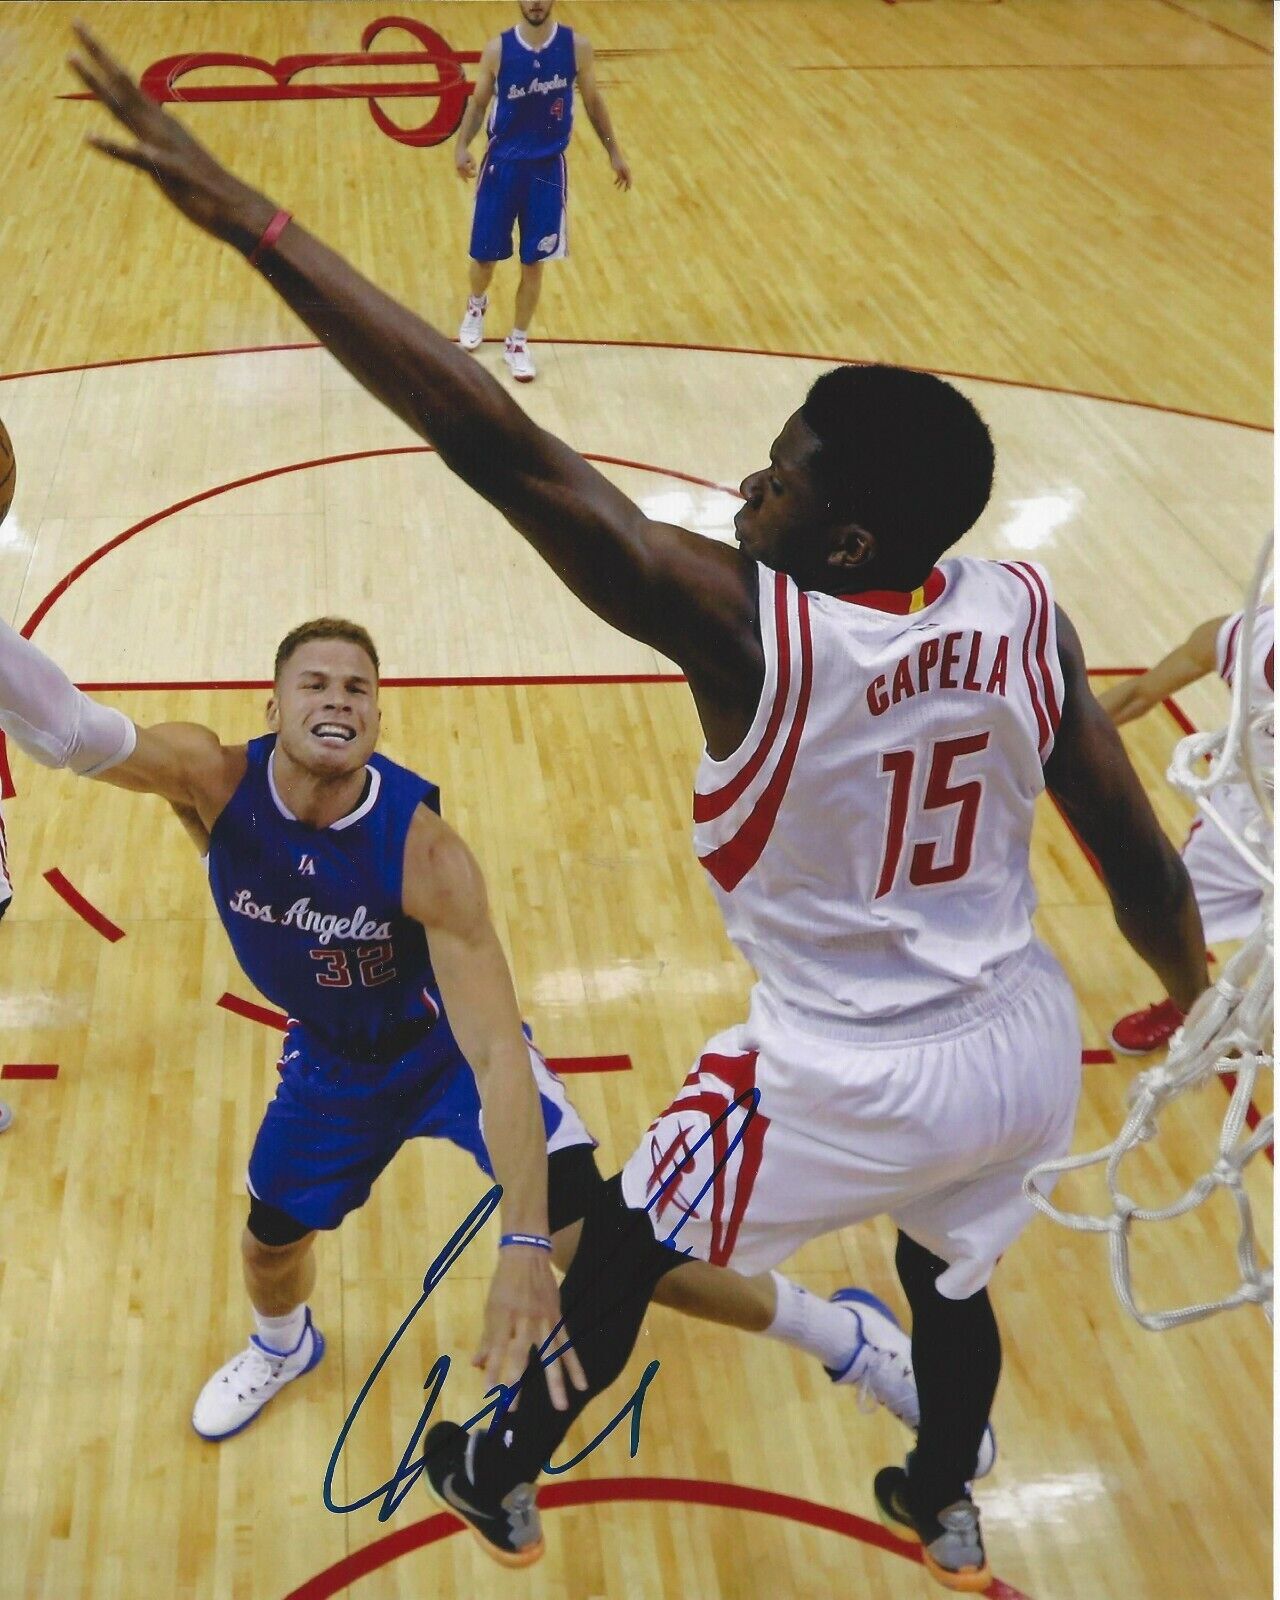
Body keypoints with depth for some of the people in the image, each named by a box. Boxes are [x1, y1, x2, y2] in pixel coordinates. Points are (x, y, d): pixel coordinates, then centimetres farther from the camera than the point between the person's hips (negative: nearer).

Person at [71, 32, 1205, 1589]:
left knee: (617, 1250, 23)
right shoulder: (1030, 615, -14)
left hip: (852, 1085, -4)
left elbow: (499, 448, -37)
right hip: (1023, 1049, 5)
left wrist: (248, 218, -37)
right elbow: (1144, 866, -4)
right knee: (950, 1276, 34)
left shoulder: (749, 627, -30)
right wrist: (1192, 1001, 18)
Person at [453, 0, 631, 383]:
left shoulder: (576, 47, -7)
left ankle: (517, 344, 21)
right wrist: (462, 144, -16)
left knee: (533, 263, 4)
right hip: (502, 163, 0)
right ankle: (476, 305, 44)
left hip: (547, 167, 0)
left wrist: (614, 152, 8)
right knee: (484, 254, 9)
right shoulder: (497, 50, -9)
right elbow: (478, 103, 1)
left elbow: (593, 101, 6)